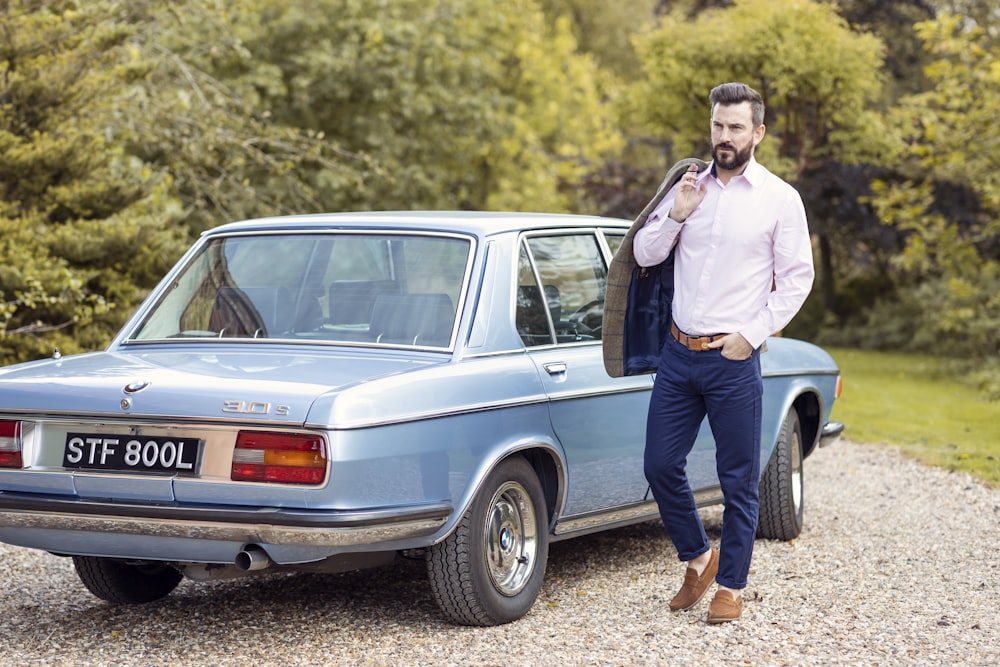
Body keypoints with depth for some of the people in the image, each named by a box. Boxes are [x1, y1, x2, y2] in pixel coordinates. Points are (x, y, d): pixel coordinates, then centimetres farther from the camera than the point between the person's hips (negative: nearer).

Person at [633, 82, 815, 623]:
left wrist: (753, 335, -9)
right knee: (661, 466, 6)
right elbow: (645, 255, 10)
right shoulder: (689, 186, 9)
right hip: (679, 355, 4)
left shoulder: (779, 198, -2)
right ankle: (698, 558, 27)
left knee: (738, 481, 2)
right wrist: (676, 214, -7)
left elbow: (797, 278, -2)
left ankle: (731, 586, 15)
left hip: (734, 360, -4)